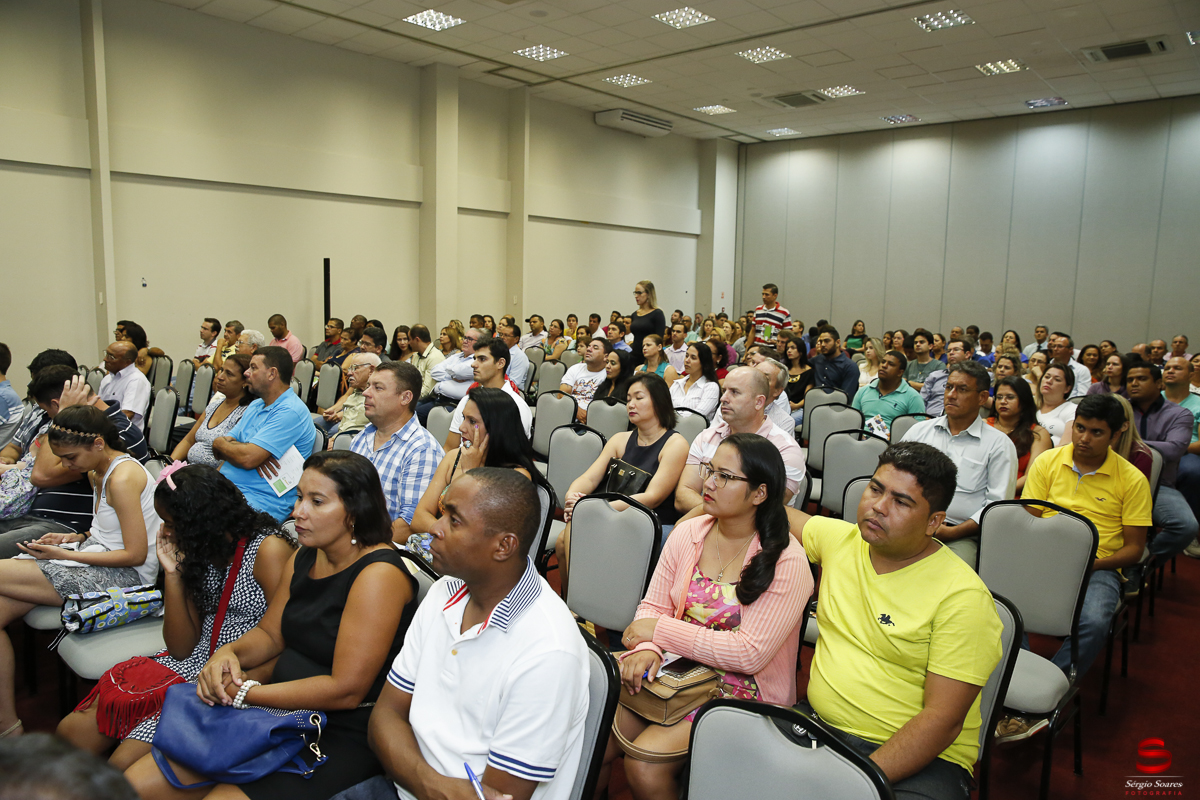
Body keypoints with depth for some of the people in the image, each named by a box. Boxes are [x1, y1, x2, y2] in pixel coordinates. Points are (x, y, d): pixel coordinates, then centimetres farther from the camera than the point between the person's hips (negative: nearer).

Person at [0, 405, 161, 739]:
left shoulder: (123, 478, -19)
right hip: (99, 561, 10)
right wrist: (73, 538, 5)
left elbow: (135, 554, -20)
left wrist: (64, 555, -16)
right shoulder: (98, 471, 12)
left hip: (126, 575, -10)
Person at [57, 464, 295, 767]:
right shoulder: (200, 551, 9)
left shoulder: (268, 549, -15)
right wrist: (172, 574, -2)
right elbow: (182, 648, 5)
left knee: (126, 761, -19)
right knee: (71, 731, -3)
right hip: (190, 667, 8)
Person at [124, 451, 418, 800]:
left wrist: (246, 692, -16)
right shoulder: (304, 558, 9)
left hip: (343, 736, -8)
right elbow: (269, 634, 15)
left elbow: (346, 689, -22)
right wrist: (228, 653, -8)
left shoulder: (379, 574, -20)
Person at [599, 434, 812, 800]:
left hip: (741, 690, -4)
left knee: (645, 762, -22)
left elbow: (750, 654, -20)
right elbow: (653, 606, 4)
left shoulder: (786, 562, -15)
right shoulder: (688, 533, 2)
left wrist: (660, 630, -17)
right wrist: (646, 647, -19)